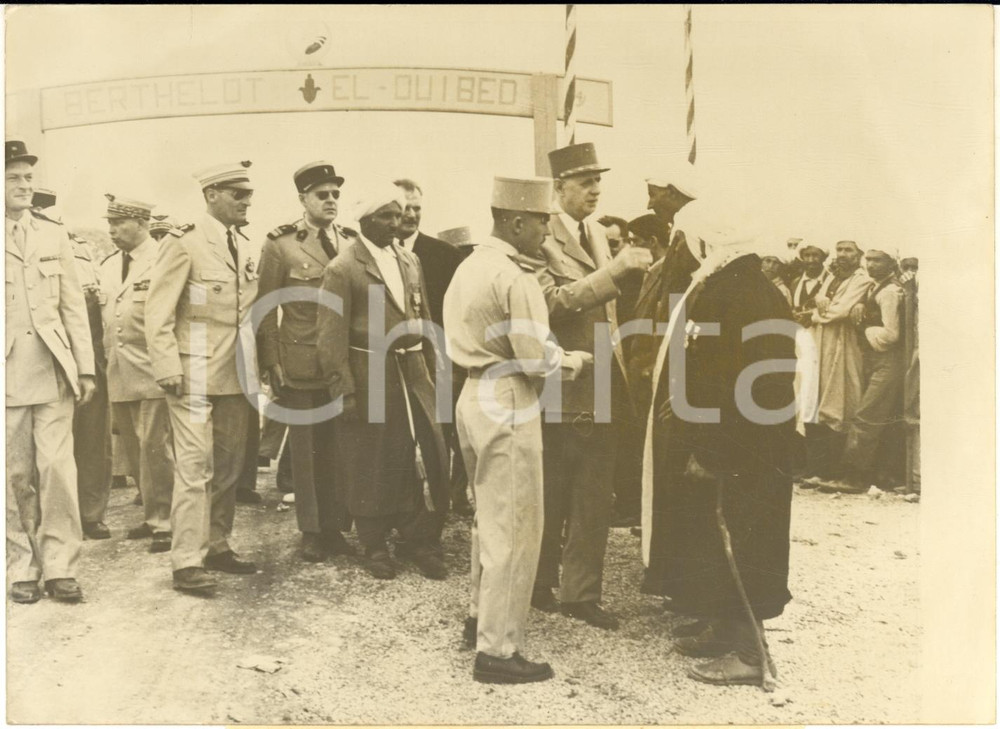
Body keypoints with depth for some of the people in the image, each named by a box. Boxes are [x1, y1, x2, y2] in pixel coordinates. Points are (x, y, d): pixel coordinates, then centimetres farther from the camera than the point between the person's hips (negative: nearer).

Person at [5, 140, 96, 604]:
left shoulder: (54, 236, 11)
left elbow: (74, 305, 9)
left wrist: (85, 368, 2)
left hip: (53, 371, 1)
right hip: (8, 374, -1)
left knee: (58, 469, -4)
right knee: (16, 476, 4)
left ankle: (60, 569, 5)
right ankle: (22, 570, 16)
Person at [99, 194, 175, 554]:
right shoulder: (108, 265, 15)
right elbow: (105, 317, 19)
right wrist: (108, 359, 12)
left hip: (152, 372, -7)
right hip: (118, 374, 7)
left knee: (154, 448, -7)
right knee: (135, 451, 12)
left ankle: (163, 521, 4)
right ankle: (153, 514, 24)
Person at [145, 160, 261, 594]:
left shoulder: (246, 248, 12)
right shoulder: (184, 242, -8)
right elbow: (158, 313, -11)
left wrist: (256, 364, 11)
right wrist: (168, 370, -17)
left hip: (234, 375, 7)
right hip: (195, 374, -7)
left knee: (229, 464, 12)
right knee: (196, 465, -6)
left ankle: (217, 547, 24)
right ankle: (187, 562, 1)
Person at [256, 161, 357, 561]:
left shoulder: (352, 242, 9)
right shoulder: (280, 245, -2)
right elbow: (266, 308, -2)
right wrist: (271, 363, -7)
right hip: (300, 364, -3)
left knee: (338, 448, 8)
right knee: (305, 449, 6)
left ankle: (333, 526, 20)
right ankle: (310, 531, 16)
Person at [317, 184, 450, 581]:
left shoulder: (410, 261, 11)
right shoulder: (342, 270, -7)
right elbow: (332, 336, -10)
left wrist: (431, 368, 12)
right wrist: (342, 390, -14)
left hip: (412, 374, 5)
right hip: (368, 377, -5)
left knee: (428, 455, 2)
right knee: (371, 464, 6)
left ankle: (421, 541, 18)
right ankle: (375, 546, 23)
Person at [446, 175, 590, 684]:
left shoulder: (469, 267, 11)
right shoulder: (515, 278, -17)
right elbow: (536, 358, -19)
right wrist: (573, 360, 0)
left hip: (475, 395, 10)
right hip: (508, 406, -9)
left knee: (489, 516, 22)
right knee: (514, 527, 0)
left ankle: (481, 618, 36)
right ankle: (496, 649, 8)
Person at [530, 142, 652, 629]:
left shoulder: (596, 236, 13)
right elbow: (554, 302, -25)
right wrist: (615, 269, -27)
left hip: (600, 387, 8)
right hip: (559, 387, -7)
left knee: (595, 499, 12)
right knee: (551, 498, 7)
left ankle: (581, 593, 25)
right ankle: (539, 583, 26)